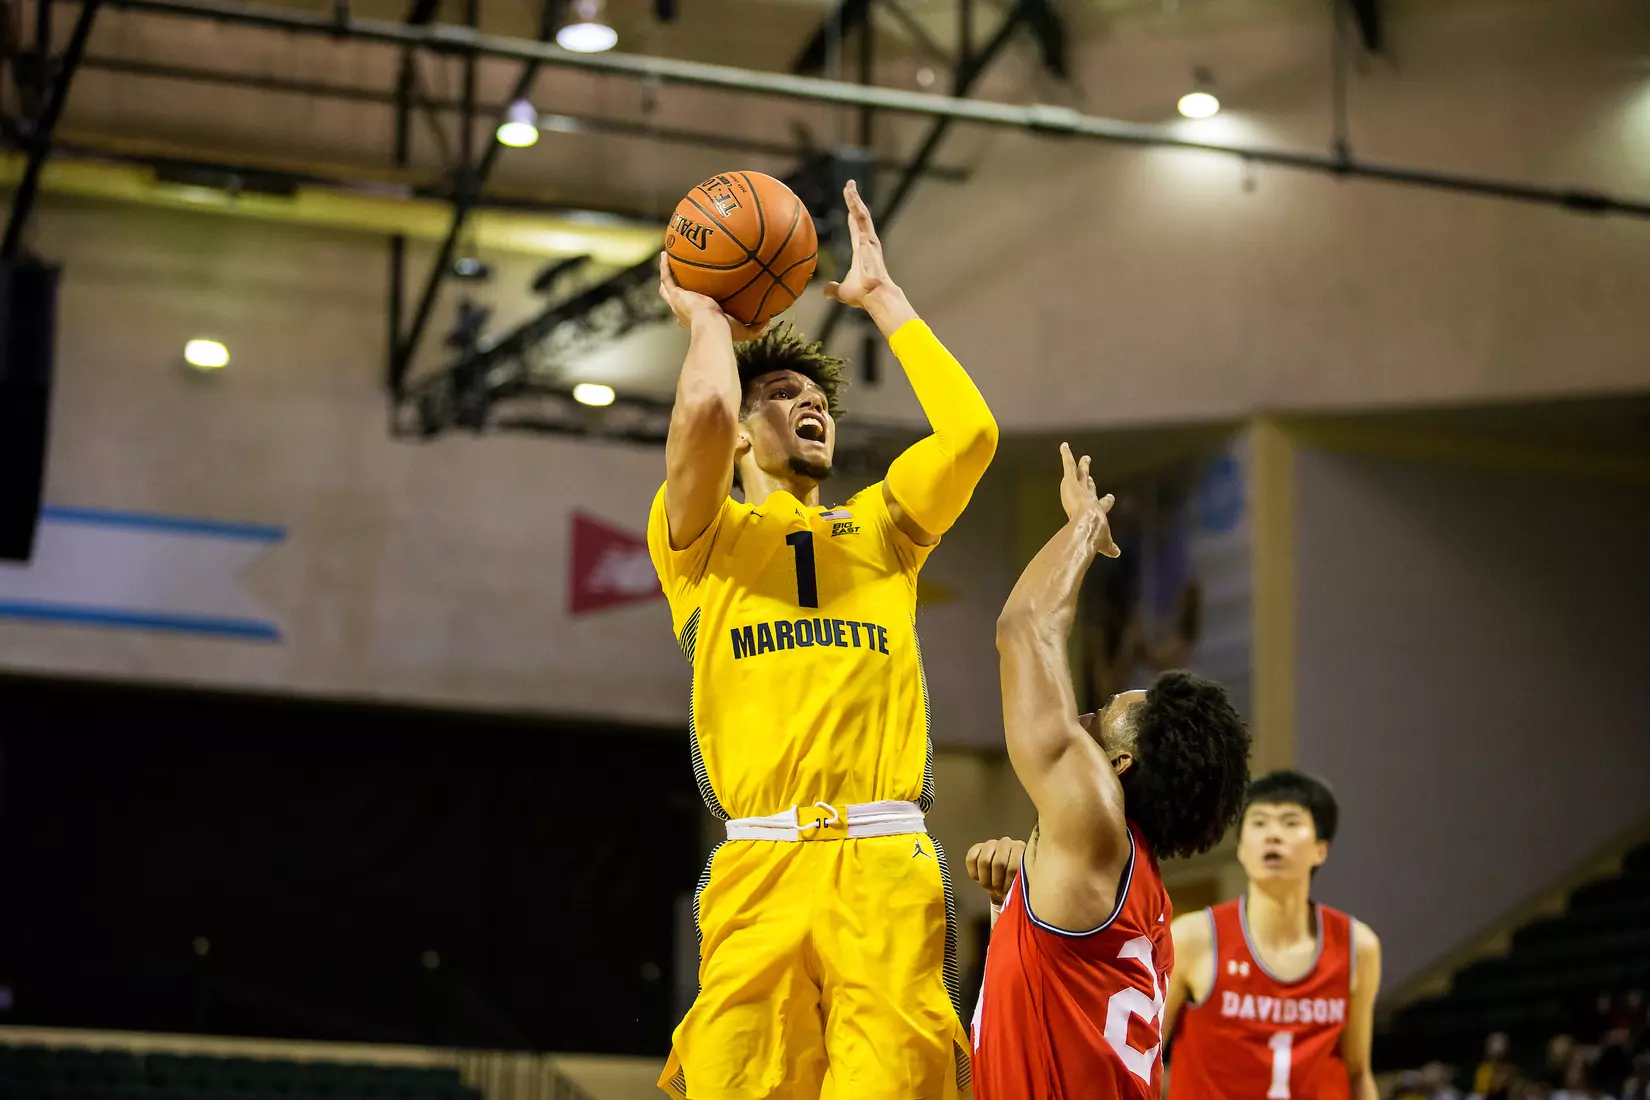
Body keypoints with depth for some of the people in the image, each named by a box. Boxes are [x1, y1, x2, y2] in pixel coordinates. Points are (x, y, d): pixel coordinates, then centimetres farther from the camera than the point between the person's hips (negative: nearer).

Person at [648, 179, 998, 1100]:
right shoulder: (701, 537, 15)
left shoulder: (881, 527, 25)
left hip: (889, 861, 2)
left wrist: (883, 296, 19)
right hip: (759, 864, -2)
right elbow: (704, 410, -5)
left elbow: (972, 431, 9)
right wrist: (706, 319, 16)